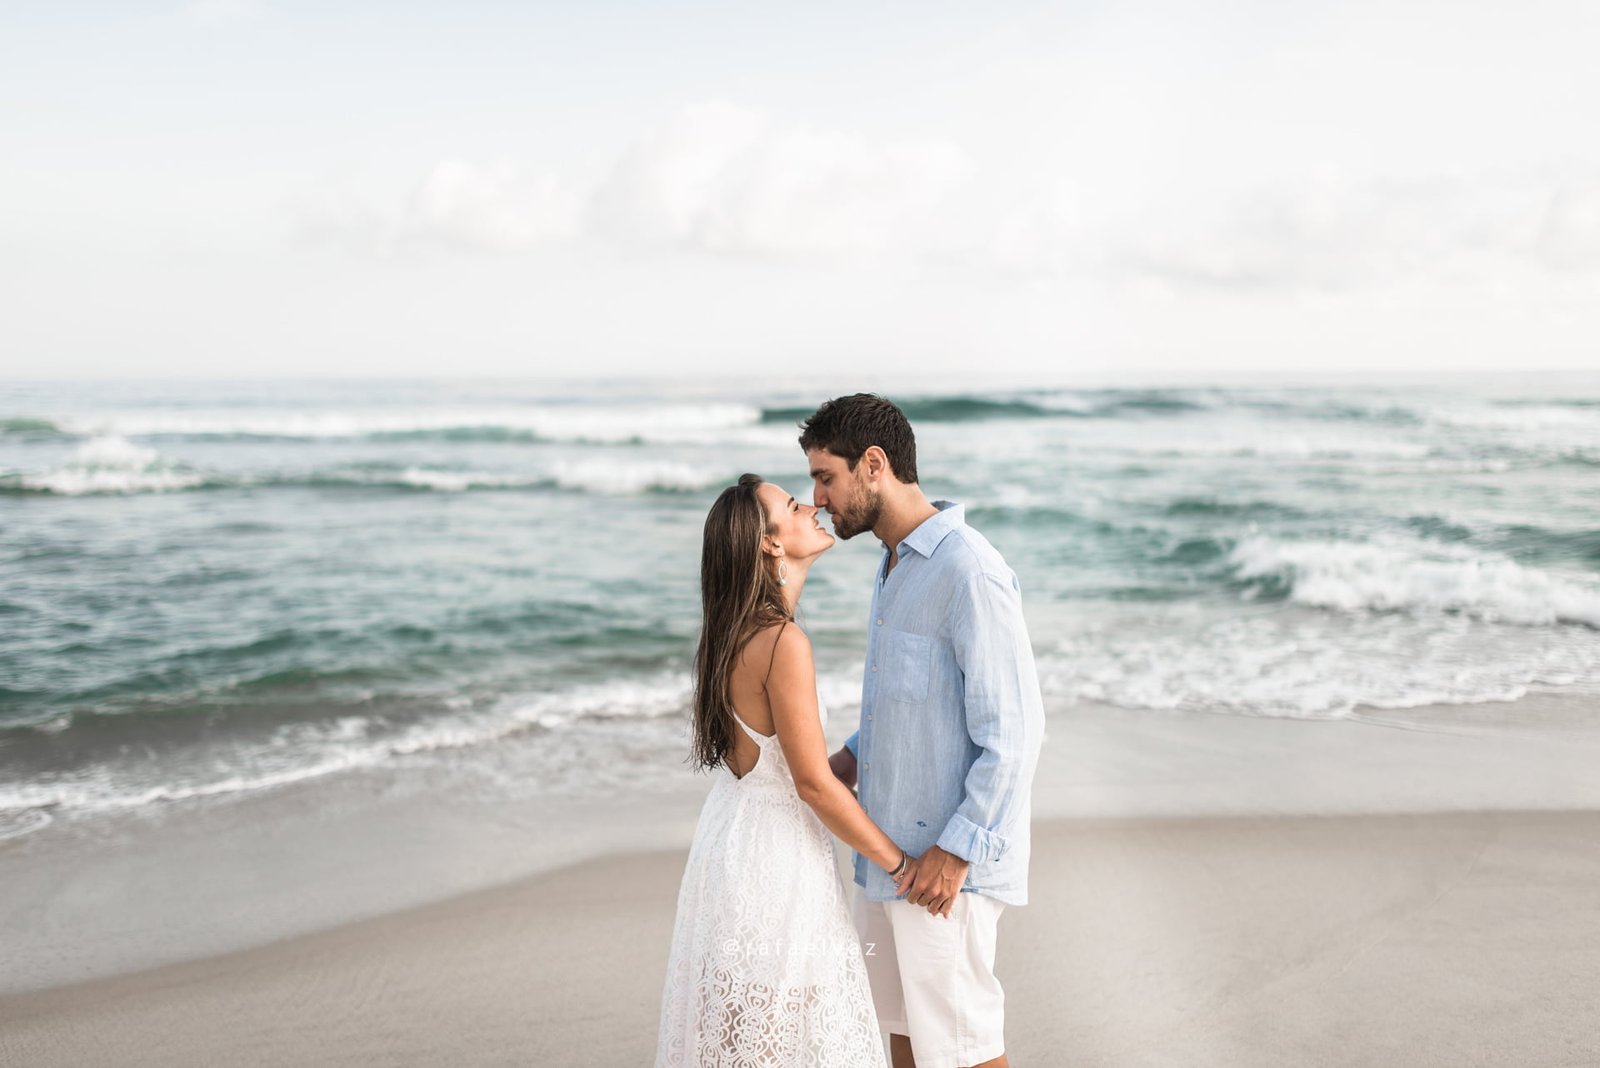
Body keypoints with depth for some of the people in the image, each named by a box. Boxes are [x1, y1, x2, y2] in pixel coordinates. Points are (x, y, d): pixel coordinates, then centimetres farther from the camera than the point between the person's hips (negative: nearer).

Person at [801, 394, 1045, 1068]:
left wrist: (957, 849, -20)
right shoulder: (896, 563, 11)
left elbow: (1013, 729, -22)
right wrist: (856, 756, 7)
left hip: (944, 859, -9)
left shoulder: (969, 572, -20)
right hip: (888, 844, 9)